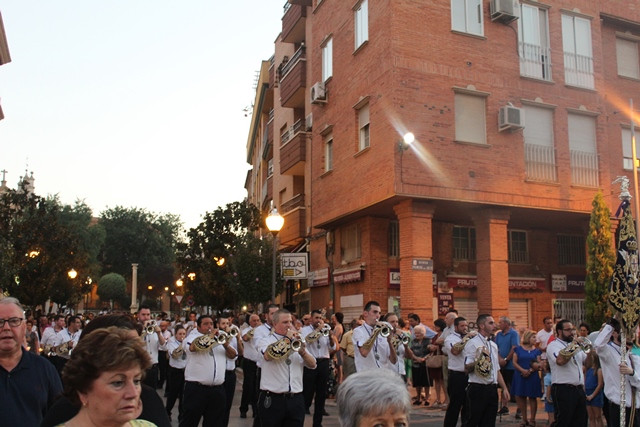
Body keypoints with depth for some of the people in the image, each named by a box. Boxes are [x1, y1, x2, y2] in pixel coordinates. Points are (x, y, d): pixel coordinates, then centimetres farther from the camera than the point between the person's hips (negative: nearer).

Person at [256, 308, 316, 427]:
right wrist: (287, 338, -13)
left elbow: (313, 365, 7)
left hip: (296, 399, 4)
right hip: (272, 399, -4)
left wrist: (302, 351, -12)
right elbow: (269, 355, -22)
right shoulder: (265, 341, 1)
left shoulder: (296, 342, 14)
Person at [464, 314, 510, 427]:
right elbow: (467, 368, -13)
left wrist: (504, 388, 14)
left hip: (492, 389, 7)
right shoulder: (472, 343, -7)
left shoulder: (493, 345, 18)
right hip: (478, 389, -7)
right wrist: (477, 363, -32)